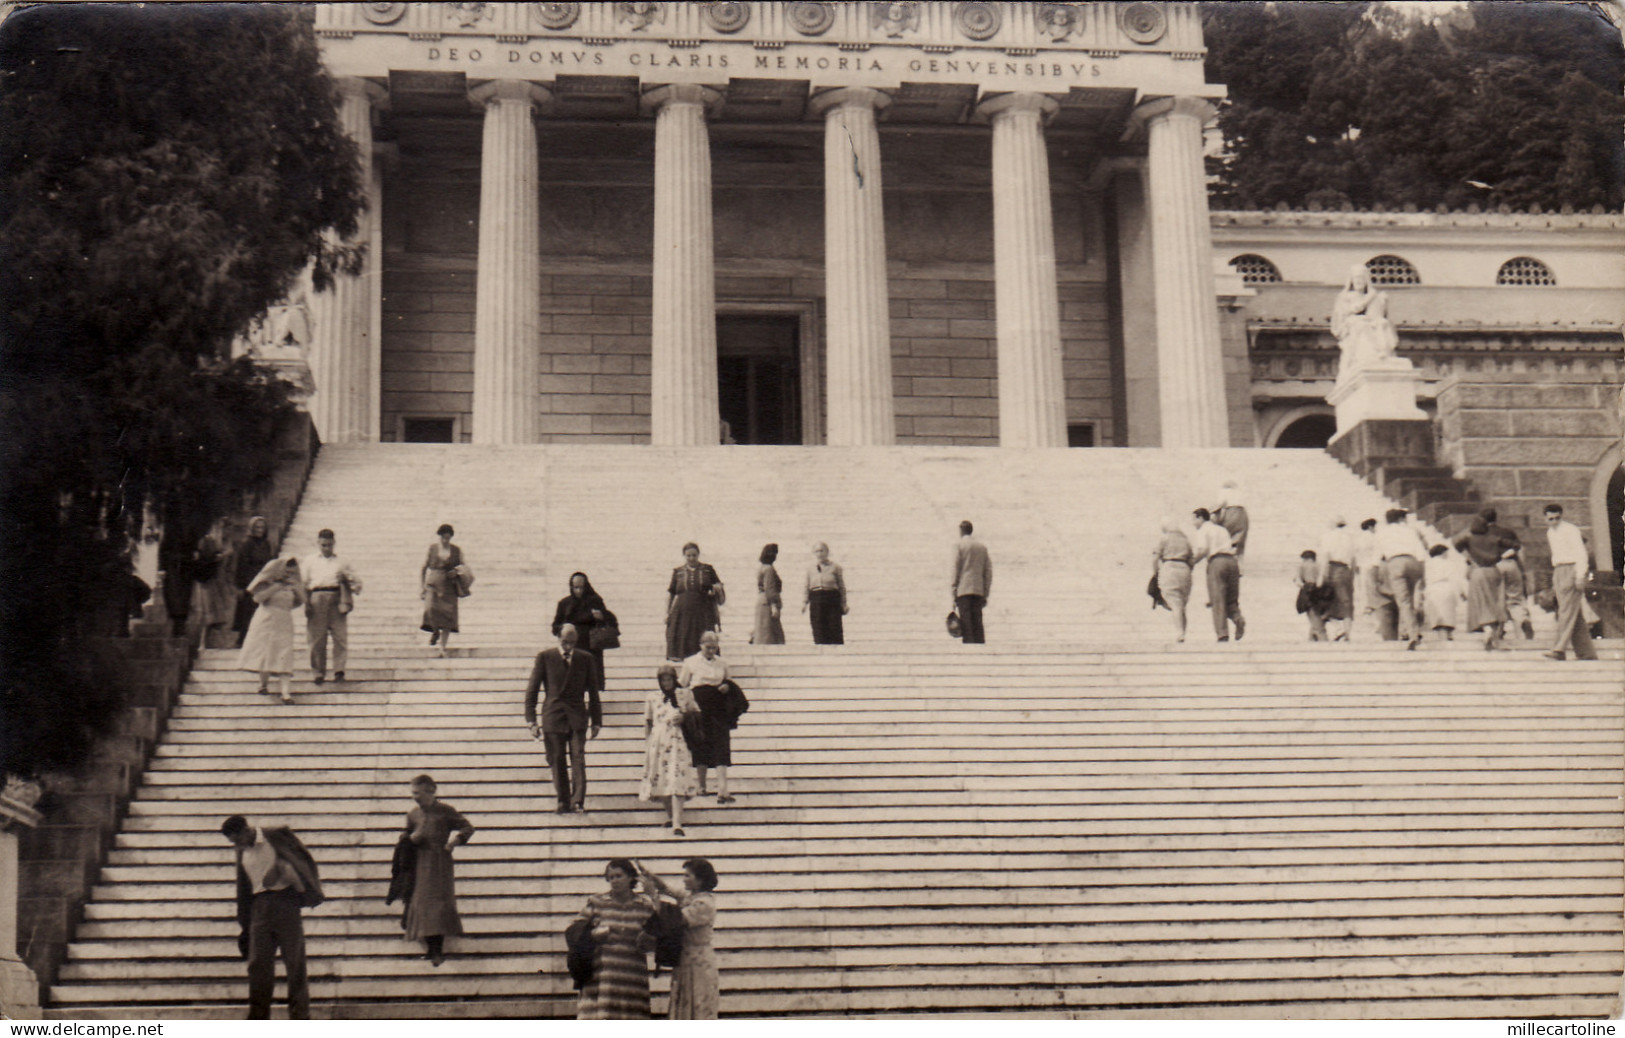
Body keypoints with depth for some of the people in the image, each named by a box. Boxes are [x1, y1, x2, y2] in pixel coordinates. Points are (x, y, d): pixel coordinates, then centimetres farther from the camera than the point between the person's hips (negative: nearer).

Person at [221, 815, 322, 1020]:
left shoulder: (277, 836, 0)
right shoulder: (243, 853, 16)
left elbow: (304, 859, 0)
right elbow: (244, 891, 21)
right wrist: (244, 924, 19)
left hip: (285, 900, -5)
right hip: (259, 907, 5)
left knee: (295, 962, -3)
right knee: (258, 963, -1)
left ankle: (300, 1015, 1)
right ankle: (258, 1018, 3)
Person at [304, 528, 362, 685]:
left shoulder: (342, 563, 19)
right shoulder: (310, 562, 22)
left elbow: (357, 584, 17)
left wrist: (346, 577, -1)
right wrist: (306, 602, 3)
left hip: (337, 599, -1)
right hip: (317, 599, 1)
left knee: (340, 635, -11)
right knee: (317, 638, -3)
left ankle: (339, 670, -14)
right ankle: (319, 672, 2)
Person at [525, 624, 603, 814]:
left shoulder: (586, 659, 7)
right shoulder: (544, 657, 2)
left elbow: (593, 692, 12)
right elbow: (532, 690, 3)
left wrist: (596, 721, 9)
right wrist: (531, 720, -4)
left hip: (577, 719, 0)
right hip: (553, 717, 0)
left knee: (578, 758, -12)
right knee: (557, 761, 2)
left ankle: (578, 801, -14)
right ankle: (563, 802, 12)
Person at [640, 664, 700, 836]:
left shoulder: (685, 695, 4)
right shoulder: (652, 698, 8)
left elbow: (696, 713, 15)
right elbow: (647, 722, 14)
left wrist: (684, 717, -4)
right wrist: (647, 743, 8)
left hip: (677, 742, -3)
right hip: (657, 742, 3)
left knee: (676, 782, -13)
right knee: (661, 781, 5)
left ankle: (677, 824, -20)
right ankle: (672, 817, 24)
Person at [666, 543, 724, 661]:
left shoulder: (707, 569, 11)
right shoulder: (677, 572, 13)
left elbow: (718, 586, 16)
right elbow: (670, 594, 15)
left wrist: (718, 589, -9)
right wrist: (667, 613, 5)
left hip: (704, 613, -1)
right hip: (682, 614, 1)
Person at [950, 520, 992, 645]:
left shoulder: (959, 545, -1)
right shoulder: (982, 546, 14)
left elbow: (955, 570, -4)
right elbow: (988, 571, 12)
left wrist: (954, 594, -3)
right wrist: (985, 594, 14)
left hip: (963, 590, -5)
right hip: (978, 591, 5)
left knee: (966, 625, -7)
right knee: (978, 624, 6)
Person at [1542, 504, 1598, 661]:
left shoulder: (1570, 530, -7)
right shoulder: (1550, 532, 18)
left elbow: (1581, 554, -10)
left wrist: (1580, 577, -18)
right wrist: (1555, 583, 23)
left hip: (1571, 569, -8)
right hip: (1558, 572, 8)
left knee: (1567, 611, -15)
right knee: (1576, 615, 7)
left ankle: (1559, 650, -23)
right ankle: (1586, 652, 9)